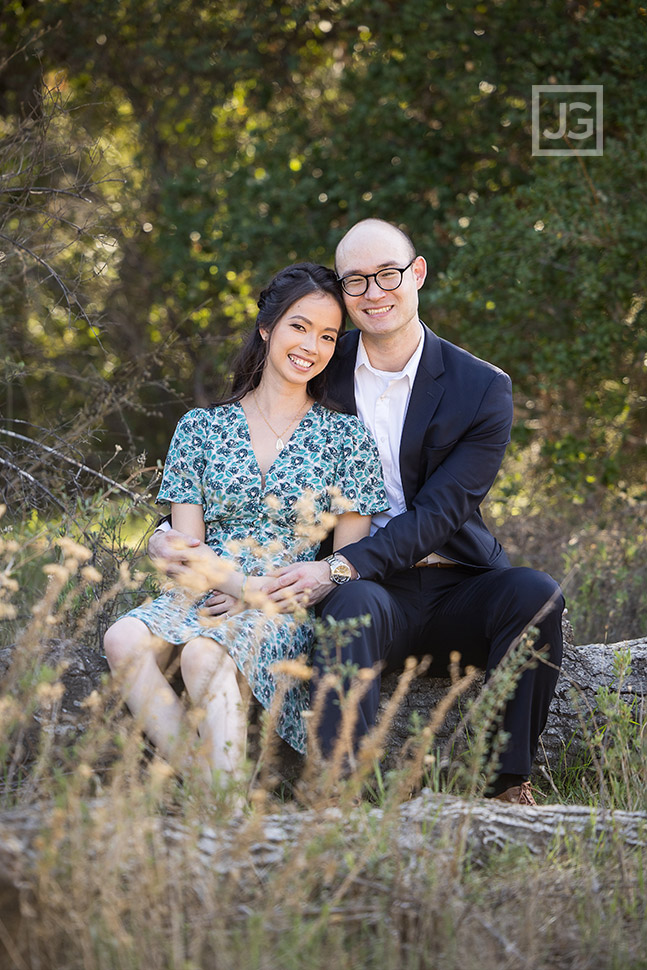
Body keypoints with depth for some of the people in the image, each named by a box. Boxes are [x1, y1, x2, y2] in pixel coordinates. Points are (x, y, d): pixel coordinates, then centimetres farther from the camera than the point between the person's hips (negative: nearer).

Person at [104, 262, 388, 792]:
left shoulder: (345, 436, 8)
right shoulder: (201, 428, 12)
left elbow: (349, 557, 5)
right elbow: (186, 545, 5)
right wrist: (244, 584, -15)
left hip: (288, 610, -2)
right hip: (204, 595, 3)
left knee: (205, 655, -37)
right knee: (125, 639, -32)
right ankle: (198, 778, -38)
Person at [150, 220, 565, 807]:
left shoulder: (483, 390, 0)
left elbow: (436, 514, -10)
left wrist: (340, 567, -24)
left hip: (454, 592, 1)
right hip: (364, 589, 0)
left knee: (536, 594, -30)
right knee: (354, 603, -36)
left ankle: (507, 785, -23)